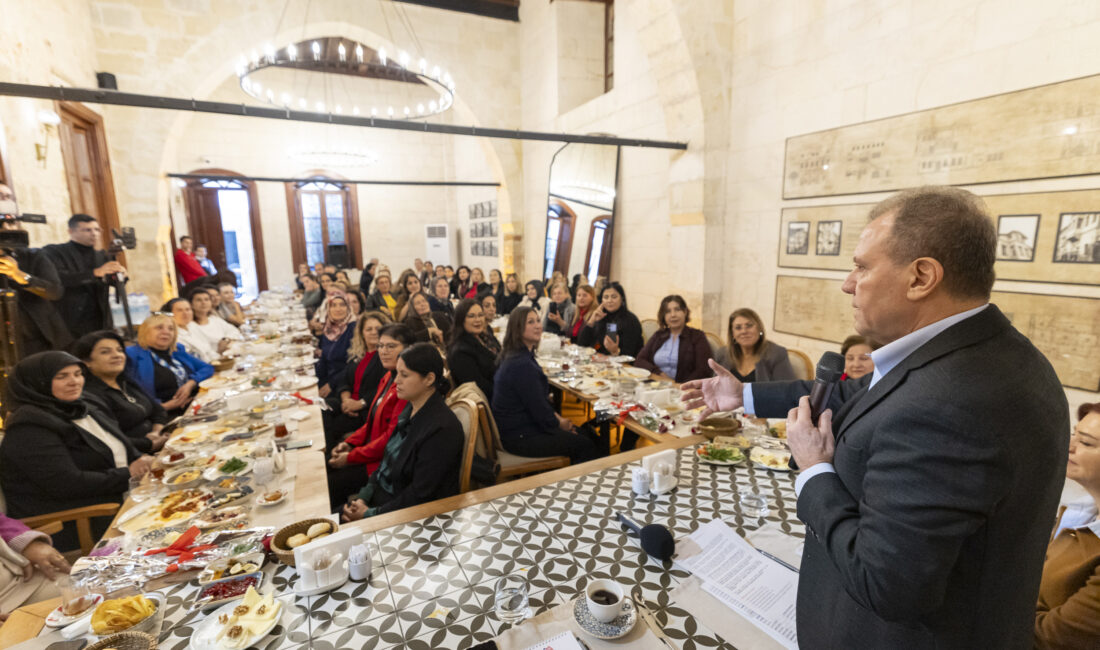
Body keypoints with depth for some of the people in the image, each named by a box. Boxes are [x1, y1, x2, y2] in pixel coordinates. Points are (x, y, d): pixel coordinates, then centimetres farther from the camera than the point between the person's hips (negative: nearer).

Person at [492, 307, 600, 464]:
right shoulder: (522, 365, -27)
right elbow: (540, 411, -22)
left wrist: (557, 417, 5)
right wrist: (560, 423, -3)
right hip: (519, 437, -10)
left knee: (586, 433, 16)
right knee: (587, 446, -4)